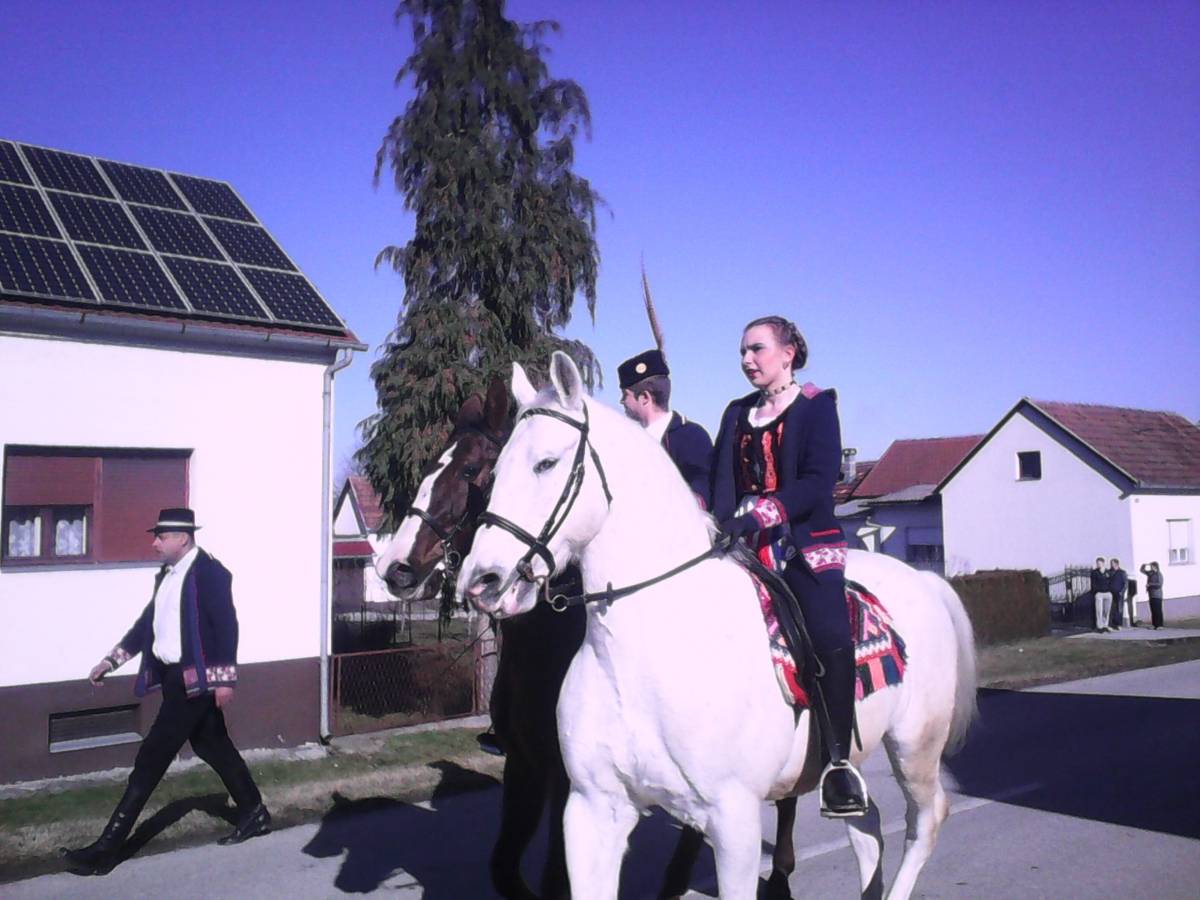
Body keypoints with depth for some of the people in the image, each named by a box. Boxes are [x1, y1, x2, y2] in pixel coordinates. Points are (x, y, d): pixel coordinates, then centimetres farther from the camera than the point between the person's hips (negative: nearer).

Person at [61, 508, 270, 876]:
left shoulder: (210, 573, -15)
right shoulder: (167, 575, 12)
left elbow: (226, 626, -18)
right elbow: (148, 621, 17)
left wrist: (225, 679, -21)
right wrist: (112, 660, 14)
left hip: (195, 679, -9)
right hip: (173, 677, 9)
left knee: (152, 756, -6)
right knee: (213, 747, 17)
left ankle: (107, 847, -1)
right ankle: (254, 815, 30)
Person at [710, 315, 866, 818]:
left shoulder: (816, 406, 4)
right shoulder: (737, 414, 19)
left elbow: (820, 481, -9)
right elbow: (720, 482, 14)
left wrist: (760, 514, -22)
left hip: (805, 544, -5)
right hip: (744, 548, 5)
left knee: (830, 636, -27)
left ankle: (839, 760, -13)